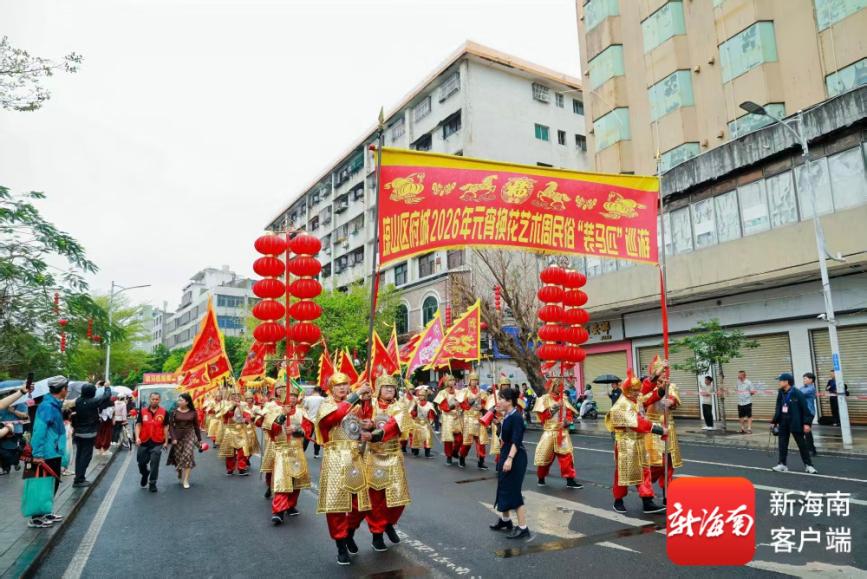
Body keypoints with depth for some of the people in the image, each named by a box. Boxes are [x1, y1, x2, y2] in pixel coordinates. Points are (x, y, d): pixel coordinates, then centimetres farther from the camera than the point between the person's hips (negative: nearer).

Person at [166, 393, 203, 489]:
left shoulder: (193, 413, -1)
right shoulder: (174, 412, -3)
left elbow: (196, 426, 6)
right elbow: (171, 426, -4)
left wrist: (199, 439, 8)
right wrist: (173, 438, -14)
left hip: (189, 436, -1)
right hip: (178, 436, 1)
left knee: (187, 456, -10)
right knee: (178, 456, 5)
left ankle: (186, 480, -4)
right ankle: (180, 474, 33)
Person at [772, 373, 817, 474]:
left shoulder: (797, 393, -14)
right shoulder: (780, 393, 4)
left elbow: (805, 408, -13)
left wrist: (806, 423, -16)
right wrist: (775, 421, 10)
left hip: (795, 423, -6)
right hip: (783, 423, 6)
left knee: (802, 444, 5)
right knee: (782, 444, 7)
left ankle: (808, 465, 17)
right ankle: (782, 464, 14)